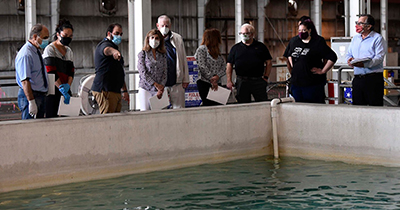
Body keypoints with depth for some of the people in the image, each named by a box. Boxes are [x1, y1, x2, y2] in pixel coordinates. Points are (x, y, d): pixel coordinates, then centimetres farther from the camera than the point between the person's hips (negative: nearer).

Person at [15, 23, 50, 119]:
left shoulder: (37, 52, 14)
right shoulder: (25, 54, -17)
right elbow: (25, 81, -23)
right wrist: (31, 101, -26)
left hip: (40, 96, 10)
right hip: (29, 95, -10)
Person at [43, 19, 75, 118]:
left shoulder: (69, 51, 16)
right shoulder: (50, 49, -5)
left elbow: (71, 72, 11)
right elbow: (51, 73, -13)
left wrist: (68, 85, -10)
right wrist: (63, 91, -18)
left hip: (58, 90, 6)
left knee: (54, 115, 4)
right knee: (50, 116, -10)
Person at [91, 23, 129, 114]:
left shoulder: (114, 47, 28)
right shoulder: (104, 44, -4)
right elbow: (107, 50, -33)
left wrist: (124, 90, 30)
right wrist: (114, 51, -57)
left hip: (115, 90, 10)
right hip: (105, 90, -10)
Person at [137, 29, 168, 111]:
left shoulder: (163, 55, 11)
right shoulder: (142, 54, 3)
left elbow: (164, 73, 7)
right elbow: (143, 73, -6)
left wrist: (161, 88, -7)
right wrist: (155, 84, -11)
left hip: (159, 89, 2)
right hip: (145, 88, -2)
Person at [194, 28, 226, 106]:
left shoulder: (216, 51, 18)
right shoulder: (202, 49, -4)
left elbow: (223, 66, 9)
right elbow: (203, 67, -13)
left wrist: (217, 76, -11)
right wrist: (212, 80, -13)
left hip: (216, 84, 7)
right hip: (205, 83, -7)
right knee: (208, 105, -8)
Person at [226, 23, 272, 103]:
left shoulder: (260, 46, 8)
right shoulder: (235, 48, 10)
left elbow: (269, 62, 9)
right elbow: (229, 64, 9)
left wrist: (266, 77, 1)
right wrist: (229, 81, 0)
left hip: (258, 81, -1)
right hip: (241, 81, 1)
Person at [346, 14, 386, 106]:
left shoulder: (377, 38, -2)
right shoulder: (355, 38, 20)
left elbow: (379, 57, -13)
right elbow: (349, 54, 23)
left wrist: (364, 64, -27)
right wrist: (350, 59, -2)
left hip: (373, 78, -6)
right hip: (357, 77, 6)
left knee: (375, 107, -6)